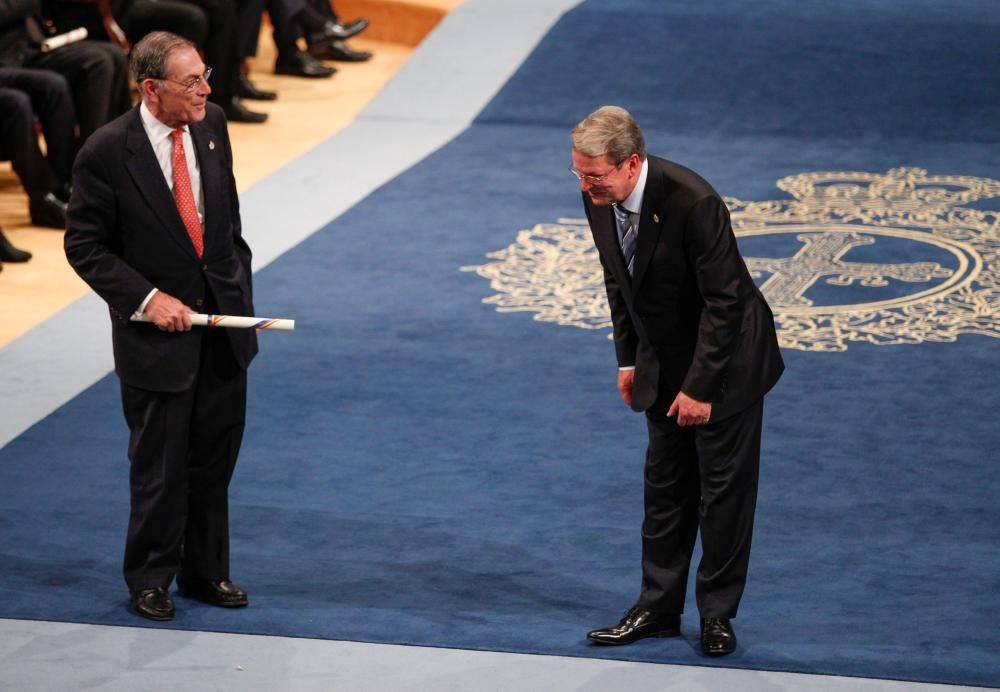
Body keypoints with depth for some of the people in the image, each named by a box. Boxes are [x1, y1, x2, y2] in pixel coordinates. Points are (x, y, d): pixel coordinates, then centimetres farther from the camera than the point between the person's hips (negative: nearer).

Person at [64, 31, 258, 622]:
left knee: (215, 461, 14)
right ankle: (151, 580, 23)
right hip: (158, 331, -5)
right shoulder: (107, 152, -17)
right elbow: (85, 246, -10)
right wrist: (147, 298, -18)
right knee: (160, 469, 5)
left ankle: (206, 572, 29)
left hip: (224, 320, 5)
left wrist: (239, 283, 9)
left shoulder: (211, 125, -1)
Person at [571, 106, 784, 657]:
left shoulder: (691, 201, -31)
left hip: (726, 357, -7)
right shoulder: (599, 199, -9)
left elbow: (723, 300, -25)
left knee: (724, 487, 3)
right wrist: (628, 360, 5)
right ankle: (659, 608, 20)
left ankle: (718, 614, 12)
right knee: (665, 485, 12)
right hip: (664, 359, 7)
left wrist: (700, 386, -23)